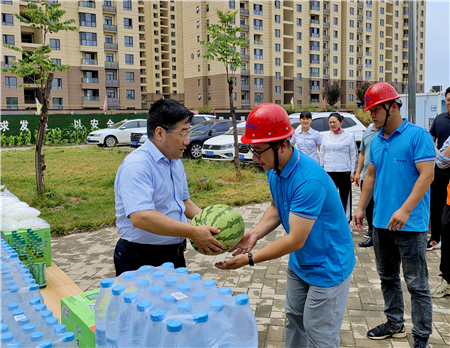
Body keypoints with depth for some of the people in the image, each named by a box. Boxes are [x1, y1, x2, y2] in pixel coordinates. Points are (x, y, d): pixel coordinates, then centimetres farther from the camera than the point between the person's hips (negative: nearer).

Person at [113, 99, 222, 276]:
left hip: (175, 255, 9)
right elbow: (140, 217, -34)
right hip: (141, 261, -9)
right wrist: (193, 232, -30)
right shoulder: (136, 165, -22)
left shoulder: (175, 162, 10)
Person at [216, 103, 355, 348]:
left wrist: (249, 259, -25)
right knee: (294, 320, 20)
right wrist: (255, 233, -10)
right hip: (299, 263, 8)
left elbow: (295, 240, -30)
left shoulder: (309, 180, -35)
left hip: (328, 266, -8)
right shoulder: (274, 168, -6)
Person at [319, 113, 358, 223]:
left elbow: (353, 155, 2)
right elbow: (322, 154, 17)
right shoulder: (326, 136, 11)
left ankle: (346, 221, 12)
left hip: (344, 172, -3)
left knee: (345, 197, 2)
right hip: (329, 172, 3)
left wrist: (353, 172, -3)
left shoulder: (349, 136, 2)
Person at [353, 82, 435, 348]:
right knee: (388, 277, 18)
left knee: (417, 283, 2)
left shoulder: (418, 136, -11)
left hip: (410, 225, -7)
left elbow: (427, 175, -18)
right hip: (381, 223, 7)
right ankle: (395, 324, 34)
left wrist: (405, 210, -26)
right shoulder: (377, 141, 10)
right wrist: (361, 208, 13)